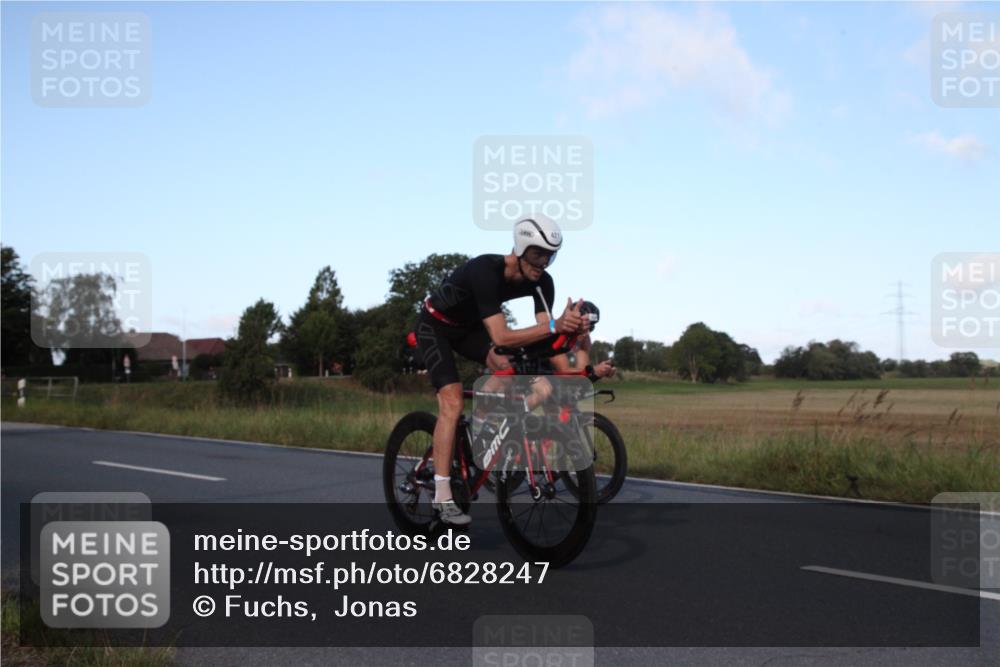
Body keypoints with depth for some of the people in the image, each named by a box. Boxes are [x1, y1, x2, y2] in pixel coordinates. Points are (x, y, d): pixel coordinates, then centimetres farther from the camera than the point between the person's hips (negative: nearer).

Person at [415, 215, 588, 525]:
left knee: (507, 368, -23)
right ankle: (442, 497, -15)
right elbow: (501, 337, -45)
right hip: (435, 326, -6)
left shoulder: (542, 281, -18)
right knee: (452, 404, -19)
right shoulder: (485, 271, -38)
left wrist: (571, 327, -42)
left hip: (469, 327, 6)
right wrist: (555, 326, -56)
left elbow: (543, 332, -20)